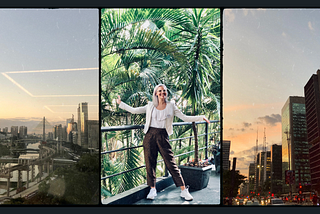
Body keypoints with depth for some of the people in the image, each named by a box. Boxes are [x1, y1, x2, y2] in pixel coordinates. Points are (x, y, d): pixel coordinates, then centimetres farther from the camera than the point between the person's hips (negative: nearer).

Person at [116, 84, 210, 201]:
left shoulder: (171, 106, 6)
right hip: (150, 135, 2)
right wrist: (120, 103, 11)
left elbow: (185, 118, 4)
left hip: (163, 136, -2)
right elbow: (133, 110, 13)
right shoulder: (150, 106, 9)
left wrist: (201, 117, -4)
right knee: (150, 162, 4)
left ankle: (184, 190, 2)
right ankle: (152, 189, 20)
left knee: (171, 163, -4)